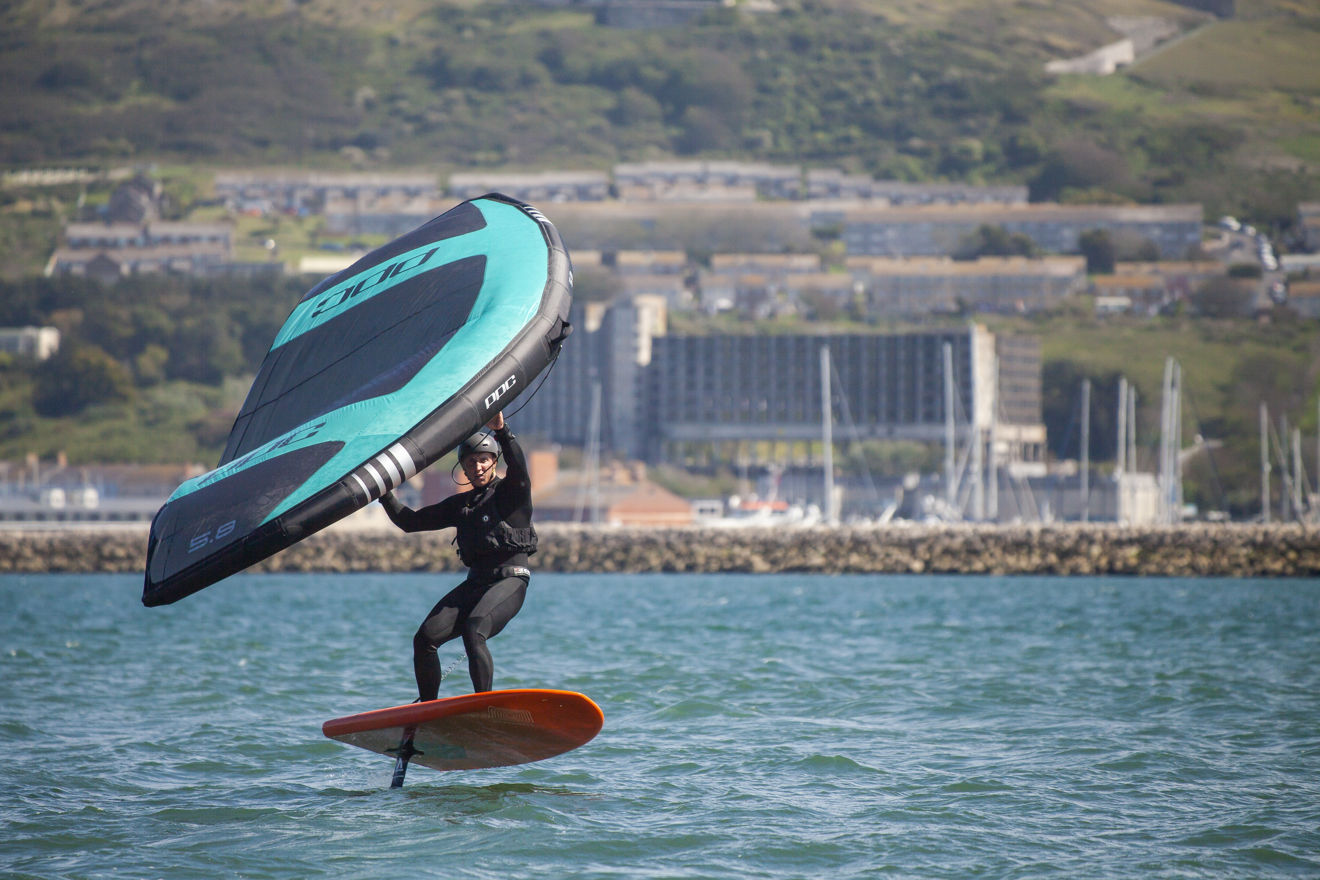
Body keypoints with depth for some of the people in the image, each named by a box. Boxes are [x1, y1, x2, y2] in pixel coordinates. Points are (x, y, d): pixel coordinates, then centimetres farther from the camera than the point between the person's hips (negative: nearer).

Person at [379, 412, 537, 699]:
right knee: (425, 637, -9)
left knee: (473, 631, -32)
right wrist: (385, 494, 13)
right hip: (475, 583, 7)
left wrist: (502, 431, -34)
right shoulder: (461, 504, 21)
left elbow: (518, 467, -20)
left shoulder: (512, 491, 4)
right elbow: (410, 521, 24)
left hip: (510, 580, -7)